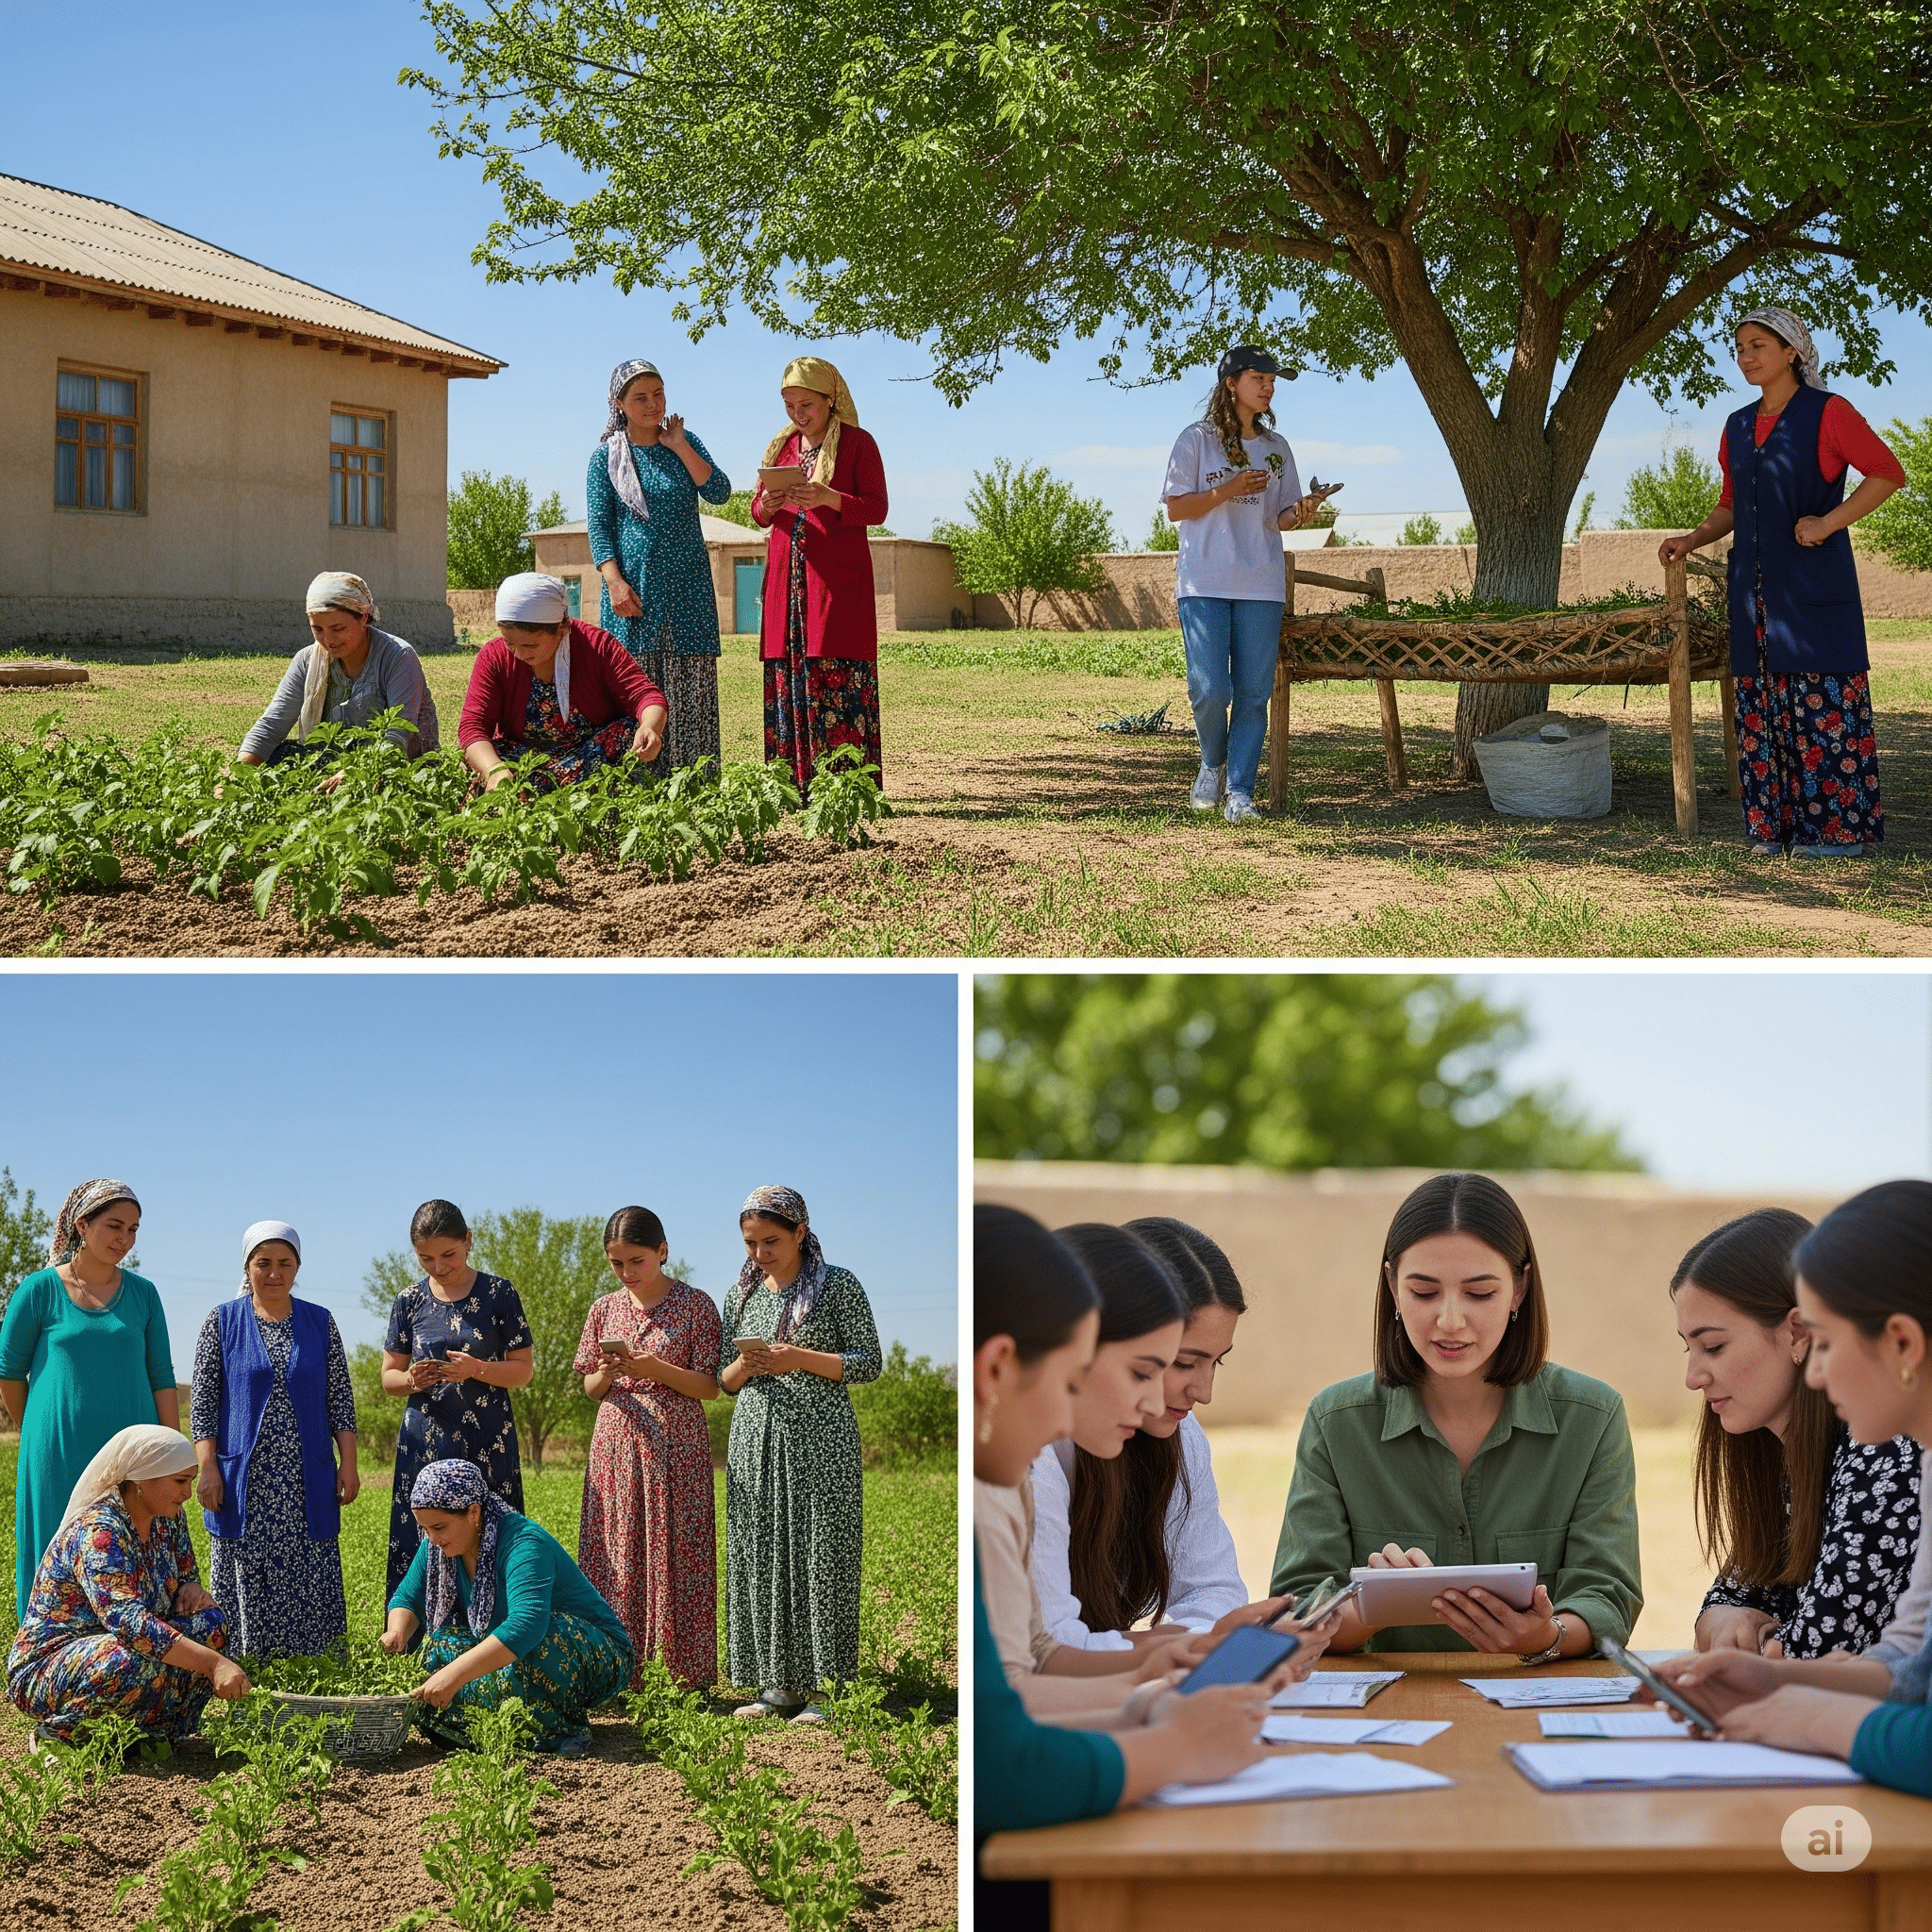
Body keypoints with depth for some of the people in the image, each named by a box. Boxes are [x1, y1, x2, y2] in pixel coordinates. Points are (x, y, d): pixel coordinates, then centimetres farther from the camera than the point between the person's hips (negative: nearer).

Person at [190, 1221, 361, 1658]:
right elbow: (202, 1401, 2)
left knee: (308, 1583, -1)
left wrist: (348, 1463, 1)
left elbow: (340, 1399, 9)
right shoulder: (222, 1322, 4)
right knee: (245, 1582, -1)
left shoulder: (320, 1323, 9)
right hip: (243, 1483, -1)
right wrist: (208, 1469, -7)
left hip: (306, 1482, 1)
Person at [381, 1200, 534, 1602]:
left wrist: (476, 1370, -17)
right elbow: (388, 1376, 11)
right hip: (424, 1444, 2)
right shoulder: (410, 1301, 7)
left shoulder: (499, 1294, 1)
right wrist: (411, 1380, -12)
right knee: (419, 1547, -2)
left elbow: (523, 1370, 2)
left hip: (486, 1444, -2)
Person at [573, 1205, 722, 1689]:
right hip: (617, 1448, 4)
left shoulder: (695, 1305, -1)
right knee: (616, 1558, 1)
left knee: (678, 1553, -5)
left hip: (677, 1447, -4)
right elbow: (590, 1388, 13)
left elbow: (709, 1387, -4)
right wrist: (605, 1373, -10)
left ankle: (692, 1675, 0)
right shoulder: (604, 1309, 10)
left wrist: (654, 1369, -19)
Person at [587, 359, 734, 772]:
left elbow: (719, 493, -4)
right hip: (634, 585, -1)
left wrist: (679, 447, -7)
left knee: (690, 690, -2)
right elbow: (598, 525, -1)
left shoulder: (685, 443, 9)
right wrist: (615, 582, -13)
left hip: (687, 585, 1)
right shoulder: (607, 455, 4)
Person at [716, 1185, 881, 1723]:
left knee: (818, 1556, -7)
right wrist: (742, 1367, -7)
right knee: (760, 1559, 1)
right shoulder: (742, 1293, 13)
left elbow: (869, 1362, -4)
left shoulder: (839, 1285, 0)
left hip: (820, 1439, -4)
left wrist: (801, 1360, -15)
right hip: (756, 1440, 5)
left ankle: (817, 1688, -2)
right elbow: (722, 1381, 17)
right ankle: (778, 1685, 7)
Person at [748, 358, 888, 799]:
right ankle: (796, 786, 0)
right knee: (789, 675, -1)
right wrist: (766, 506, -6)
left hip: (838, 577, -5)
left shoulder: (857, 443, 2)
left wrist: (829, 498, -21)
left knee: (839, 674, -11)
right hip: (787, 575, 5)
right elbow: (759, 513, 19)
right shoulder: (781, 446, 17)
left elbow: (877, 509, -5)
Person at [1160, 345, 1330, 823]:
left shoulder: (1276, 448, 15)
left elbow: (1280, 519, 15)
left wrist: (1300, 513, -8)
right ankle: (1212, 764, 16)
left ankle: (1239, 791, 1)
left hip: (1261, 586, 4)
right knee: (1210, 689, -11)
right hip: (1204, 583, -3)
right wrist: (1229, 490, -13)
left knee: (1253, 692, -3)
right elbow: (1176, 509, -1)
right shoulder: (1197, 440, 3)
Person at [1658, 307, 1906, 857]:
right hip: (1756, 585, 6)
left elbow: (1887, 472, -8)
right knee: (1764, 704, 3)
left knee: (1822, 700, -8)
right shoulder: (1738, 428, 16)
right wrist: (1693, 540, 6)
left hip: (1813, 582, -6)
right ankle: (1775, 825, 6)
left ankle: (1838, 825, -5)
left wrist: (1828, 522, -14)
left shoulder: (1827, 413, -3)